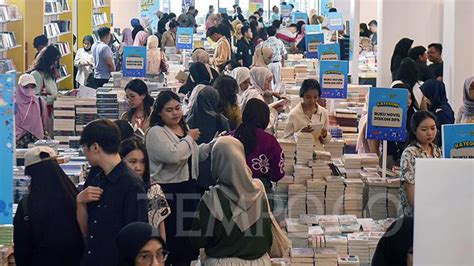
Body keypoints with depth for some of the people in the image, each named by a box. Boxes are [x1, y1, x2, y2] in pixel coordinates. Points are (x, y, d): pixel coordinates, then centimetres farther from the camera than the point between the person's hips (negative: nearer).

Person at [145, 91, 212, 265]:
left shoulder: (184, 129, 14)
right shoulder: (156, 133, -12)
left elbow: (194, 155, 26)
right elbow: (173, 155, -28)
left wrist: (213, 145, 9)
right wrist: (189, 138, -12)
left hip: (189, 188, 8)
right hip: (168, 192, -8)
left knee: (188, 232, 13)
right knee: (171, 236, -5)